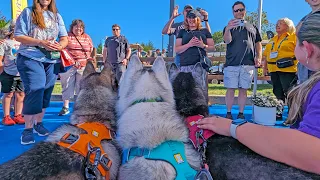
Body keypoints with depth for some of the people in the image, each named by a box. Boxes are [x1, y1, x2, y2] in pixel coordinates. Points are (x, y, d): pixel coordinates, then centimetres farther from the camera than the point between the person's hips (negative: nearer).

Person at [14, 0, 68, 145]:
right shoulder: (28, 12, 2)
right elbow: (18, 36, -5)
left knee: (45, 94, 7)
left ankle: (38, 123, 23)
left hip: (51, 61, 4)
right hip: (31, 59, -4)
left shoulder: (57, 16, 14)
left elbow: (64, 38, 10)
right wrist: (41, 42, -18)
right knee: (34, 92, -12)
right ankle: (28, 129, 1)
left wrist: (60, 46, -12)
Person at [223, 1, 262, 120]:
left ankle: (241, 113, 13)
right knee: (230, 89, -2)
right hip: (231, 64, -2)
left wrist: (259, 57, 2)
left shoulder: (252, 28, 18)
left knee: (243, 90, 4)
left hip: (248, 64, 2)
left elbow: (258, 44, 19)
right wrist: (228, 29, -31)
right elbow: (227, 41, -10)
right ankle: (228, 113, 9)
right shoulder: (229, 26, 10)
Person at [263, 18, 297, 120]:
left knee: (289, 93, -6)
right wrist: (265, 66, 14)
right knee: (278, 93, 12)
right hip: (274, 70, 6)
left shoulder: (294, 36, 2)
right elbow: (266, 54, 21)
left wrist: (296, 64, -15)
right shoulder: (273, 39, 20)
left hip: (287, 70, -6)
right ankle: (278, 113, 20)